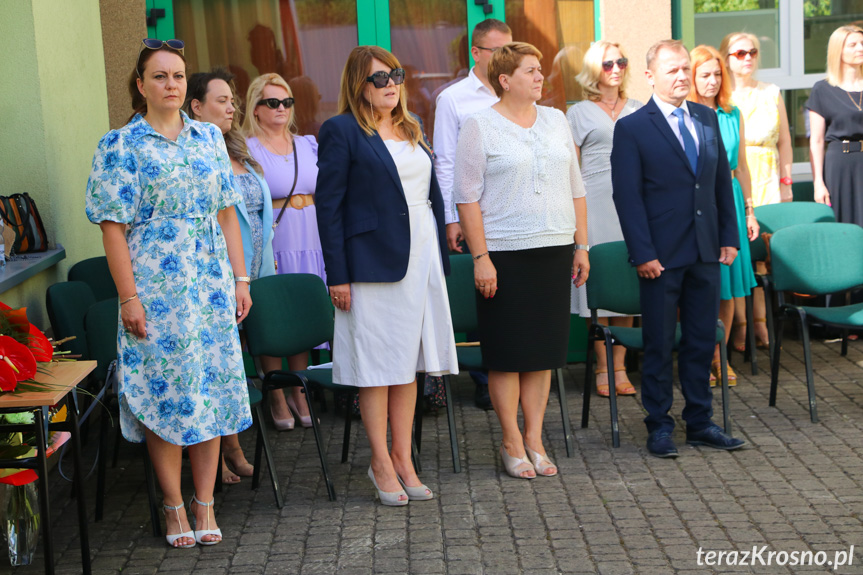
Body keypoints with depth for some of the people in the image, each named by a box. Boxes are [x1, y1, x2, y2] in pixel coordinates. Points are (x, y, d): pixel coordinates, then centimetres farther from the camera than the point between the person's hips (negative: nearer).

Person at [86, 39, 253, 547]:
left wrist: (241, 279, 7)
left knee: (211, 386, 5)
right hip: (157, 288, -4)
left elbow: (227, 214, 12)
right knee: (167, 390, 0)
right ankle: (175, 506, 13)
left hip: (212, 285, 4)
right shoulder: (121, 146, -3)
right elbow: (114, 227, -7)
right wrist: (129, 297, -13)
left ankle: (205, 504, 15)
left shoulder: (209, 138, 10)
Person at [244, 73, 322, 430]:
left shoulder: (308, 145, 14)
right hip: (271, 247, -5)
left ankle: (299, 394, 19)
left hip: (309, 245, 5)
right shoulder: (247, 149, -2)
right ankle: (277, 398, 10)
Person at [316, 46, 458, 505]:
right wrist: (337, 275, -14)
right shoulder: (341, 131, -6)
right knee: (377, 364, 0)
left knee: (409, 363, 11)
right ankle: (381, 463, 10)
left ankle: (403, 458, 19)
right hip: (375, 260, -7)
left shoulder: (411, 130, 15)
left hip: (422, 258, 7)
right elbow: (328, 205, -9)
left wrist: (441, 255, 12)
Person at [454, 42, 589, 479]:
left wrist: (581, 246, 10)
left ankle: (534, 438, 17)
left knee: (545, 346, 7)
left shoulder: (556, 121, 11)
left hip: (555, 249, 5)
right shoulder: (479, 126, -4)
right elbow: (467, 196, -7)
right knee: (507, 350, 0)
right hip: (504, 252, -5)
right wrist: (480, 258, -13)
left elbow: (575, 188, 15)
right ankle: (512, 441, 11)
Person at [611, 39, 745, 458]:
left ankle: (699, 423, 22)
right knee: (659, 345, 4)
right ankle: (659, 427, 15)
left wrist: (729, 236, 7)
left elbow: (723, 182, 14)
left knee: (702, 341, 12)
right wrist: (643, 253, -15)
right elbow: (627, 196, -10)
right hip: (662, 255, -5)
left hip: (706, 252, 5)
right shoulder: (632, 128, -6)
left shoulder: (707, 119, 11)